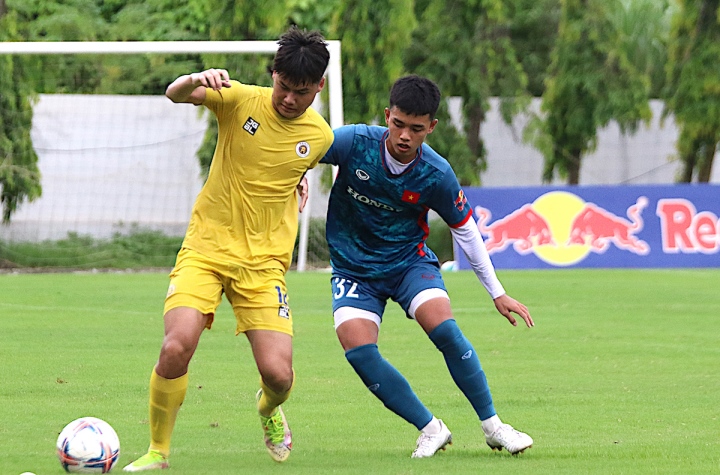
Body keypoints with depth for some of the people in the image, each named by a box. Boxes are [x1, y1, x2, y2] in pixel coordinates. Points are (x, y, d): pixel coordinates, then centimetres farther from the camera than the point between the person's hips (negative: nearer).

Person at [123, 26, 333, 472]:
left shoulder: (320, 136, 1)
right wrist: (196, 79, -41)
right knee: (177, 347, -23)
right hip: (207, 246, -2)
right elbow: (175, 94, -25)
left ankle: (269, 409, 30)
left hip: (264, 262, 2)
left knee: (279, 374, -10)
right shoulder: (241, 100, -8)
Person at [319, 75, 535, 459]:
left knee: (443, 327, -25)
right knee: (358, 349, -21)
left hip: (408, 260, -1)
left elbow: (465, 231, -2)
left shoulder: (436, 175, -16)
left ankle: (492, 425, -8)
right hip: (353, 266, 1)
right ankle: (430, 429, -6)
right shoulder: (354, 142, -21)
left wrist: (497, 293, 2)